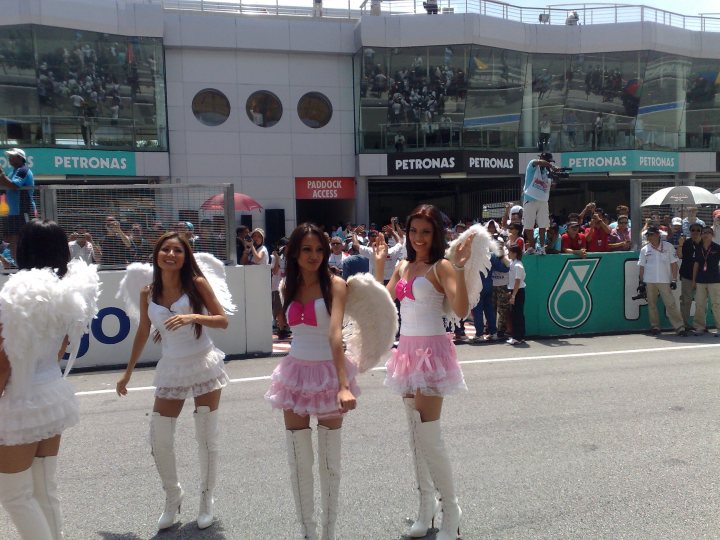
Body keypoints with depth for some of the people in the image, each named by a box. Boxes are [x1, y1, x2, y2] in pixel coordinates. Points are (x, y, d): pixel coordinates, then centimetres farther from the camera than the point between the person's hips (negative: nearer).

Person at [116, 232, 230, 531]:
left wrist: (192, 317, -26)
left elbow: (223, 320, -8)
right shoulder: (148, 293, 0)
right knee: (159, 439, 4)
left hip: (204, 366, -3)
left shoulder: (197, 284, -9)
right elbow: (142, 333, 12)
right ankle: (173, 497, 28)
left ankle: (207, 498, 25)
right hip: (171, 370, 3)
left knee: (206, 437, 5)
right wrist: (127, 373, 16)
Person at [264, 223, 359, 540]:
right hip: (296, 371, 4)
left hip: (328, 372, -4)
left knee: (330, 459, 9)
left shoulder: (335, 285, -11)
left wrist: (343, 384, -35)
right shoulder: (288, 288, 3)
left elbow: (335, 333, -26)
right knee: (298, 460, 9)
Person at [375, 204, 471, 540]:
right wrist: (379, 265, 12)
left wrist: (459, 268, -27)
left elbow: (461, 310, -20)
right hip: (408, 349, 7)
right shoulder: (403, 267, 11)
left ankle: (451, 512, 8)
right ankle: (426, 506, 26)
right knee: (415, 432, 13)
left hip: (431, 350, -7)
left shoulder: (440, 267, -10)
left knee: (428, 434, -9)